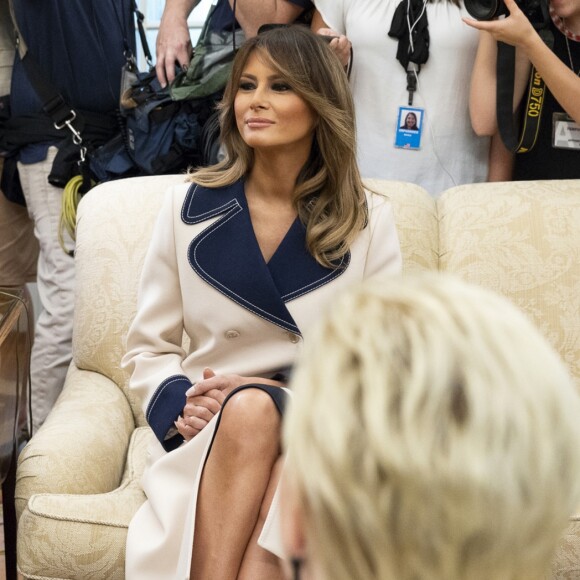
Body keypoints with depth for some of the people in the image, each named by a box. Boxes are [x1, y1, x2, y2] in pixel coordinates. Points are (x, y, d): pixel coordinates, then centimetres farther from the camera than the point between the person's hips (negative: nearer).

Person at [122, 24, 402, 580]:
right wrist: (183, 403, -14)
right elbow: (147, 350, 9)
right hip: (208, 433, 1)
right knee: (244, 410, -34)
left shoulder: (367, 219, 2)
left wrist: (266, 393, -13)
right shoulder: (188, 206, 4)